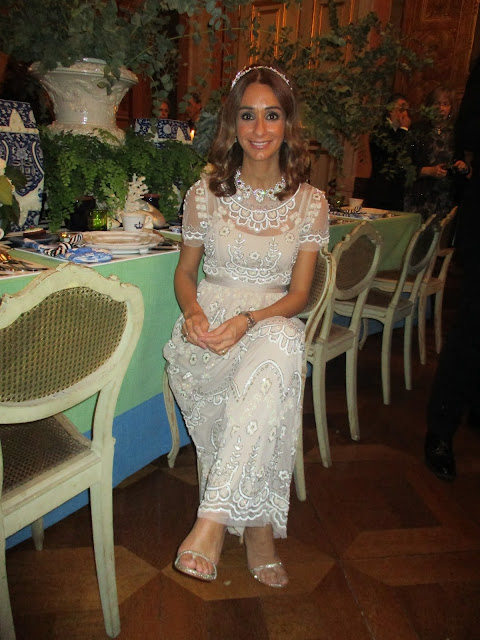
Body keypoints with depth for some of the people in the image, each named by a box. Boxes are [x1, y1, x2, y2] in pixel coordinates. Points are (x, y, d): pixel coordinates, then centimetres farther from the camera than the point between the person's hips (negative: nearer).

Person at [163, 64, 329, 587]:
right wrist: (193, 312, -11)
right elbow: (185, 271, 13)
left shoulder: (310, 203, 5)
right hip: (207, 328, 0)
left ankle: (214, 518, -32)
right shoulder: (205, 193, 6)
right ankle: (258, 532, -21)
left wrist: (249, 320, -20)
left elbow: (298, 293, 0)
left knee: (279, 346, -39)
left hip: (273, 324, 1)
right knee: (271, 369, -35)